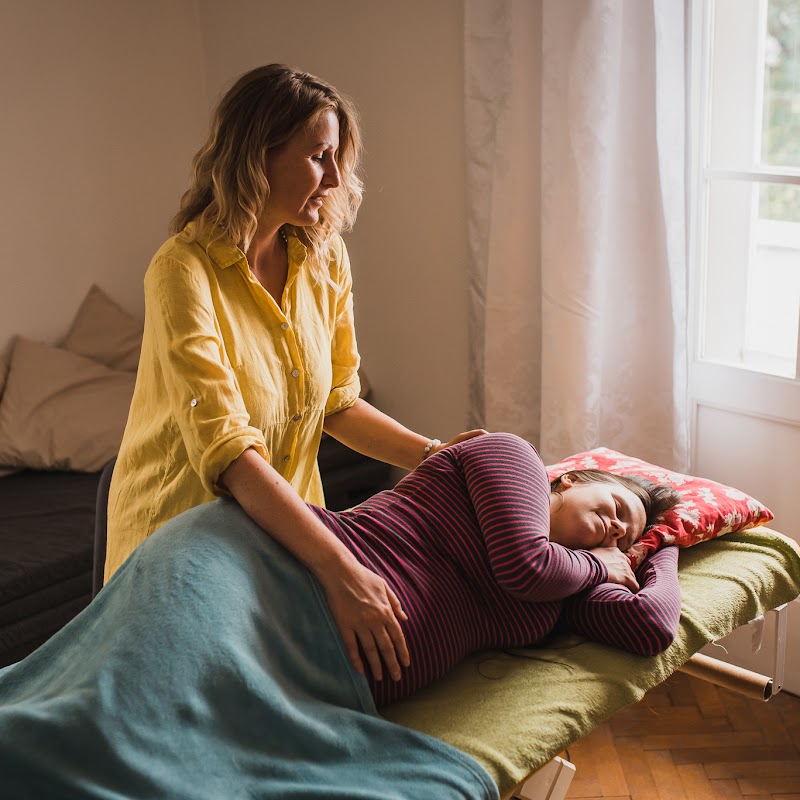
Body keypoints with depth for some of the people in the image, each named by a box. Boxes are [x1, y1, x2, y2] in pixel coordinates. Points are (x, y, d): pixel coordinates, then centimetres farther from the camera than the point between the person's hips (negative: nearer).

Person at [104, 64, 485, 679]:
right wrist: (340, 570, -45)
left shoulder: (325, 259, -4)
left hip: (286, 520, 6)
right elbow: (226, 449, -36)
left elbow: (337, 400, 4)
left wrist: (430, 453, -13)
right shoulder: (185, 271, -26)